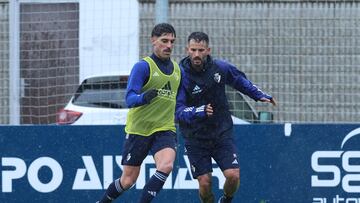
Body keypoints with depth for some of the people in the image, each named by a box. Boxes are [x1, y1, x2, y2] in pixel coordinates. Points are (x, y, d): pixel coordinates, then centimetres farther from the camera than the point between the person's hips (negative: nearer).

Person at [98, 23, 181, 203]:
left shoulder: (177, 69, 11)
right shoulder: (143, 66, -8)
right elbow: (130, 98, -19)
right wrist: (144, 97, -38)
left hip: (165, 129, 4)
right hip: (139, 129, -4)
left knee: (166, 165, -26)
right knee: (128, 180, 2)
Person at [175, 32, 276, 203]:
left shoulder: (220, 67, -6)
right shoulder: (181, 75, -16)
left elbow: (240, 80, 17)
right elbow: (178, 111, -23)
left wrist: (259, 95, 14)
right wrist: (199, 111, -39)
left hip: (222, 133, 2)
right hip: (195, 137, -2)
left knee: (233, 175, -11)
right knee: (205, 182, -7)